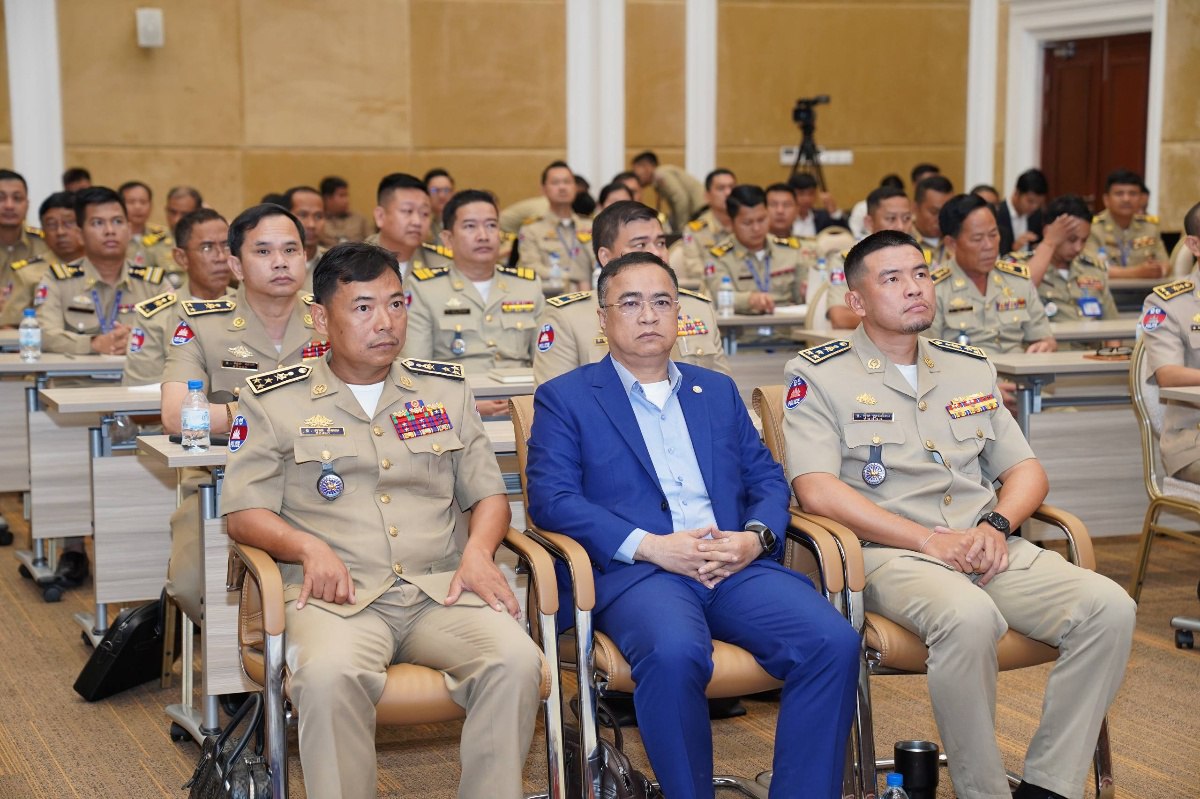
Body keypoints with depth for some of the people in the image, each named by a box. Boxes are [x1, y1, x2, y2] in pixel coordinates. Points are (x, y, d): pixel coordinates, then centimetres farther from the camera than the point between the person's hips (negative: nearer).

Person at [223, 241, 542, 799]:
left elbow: (487, 493, 19)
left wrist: (478, 550, -3)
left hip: (440, 588, 3)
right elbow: (244, 512, 6)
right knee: (330, 675, -37)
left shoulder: (446, 389, 20)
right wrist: (309, 547, -14)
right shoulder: (274, 401, 10)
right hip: (338, 594, -2)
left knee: (516, 661, -28)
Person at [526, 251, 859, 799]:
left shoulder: (718, 391, 26)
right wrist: (651, 547, -14)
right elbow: (551, 498, -2)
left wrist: (756, 537, -3)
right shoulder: (564, 398, 12)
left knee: (834, 642, -24)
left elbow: (768, 480, 21)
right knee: (675, 652, -37)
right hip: (637, 571, -4)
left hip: (736, 565, 4)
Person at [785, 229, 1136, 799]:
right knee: (968, 617, -37)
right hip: (890, 555, -5)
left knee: (1108, 606, -20)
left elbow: (1026, 470, 20)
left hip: (988, 549, 6)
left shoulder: (971, 369, 21)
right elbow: (816, 490, -10)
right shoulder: (819, 376, 3)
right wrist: (930, 541, -15)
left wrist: (997, 525, -4)